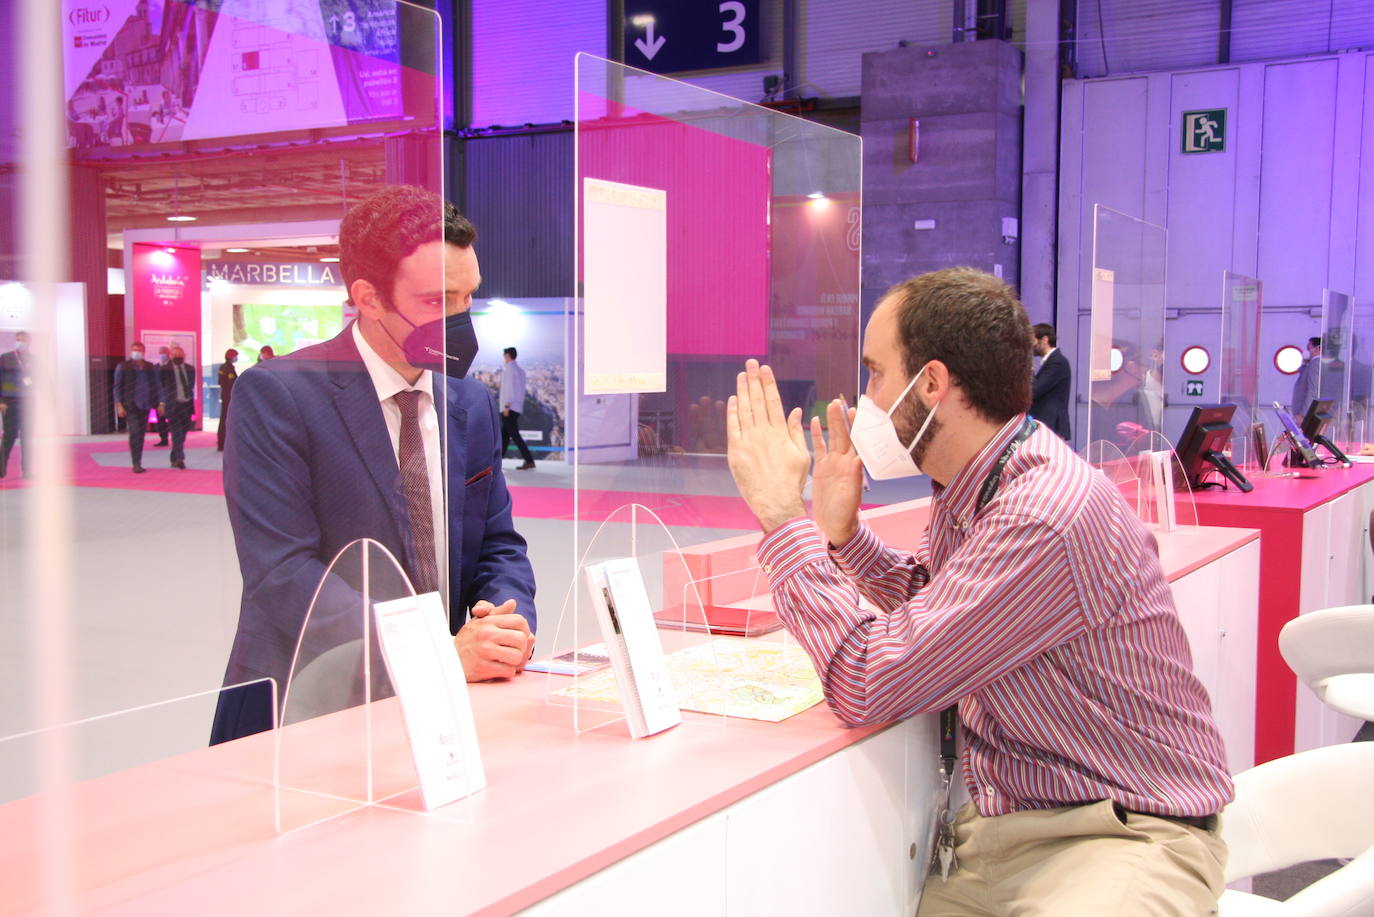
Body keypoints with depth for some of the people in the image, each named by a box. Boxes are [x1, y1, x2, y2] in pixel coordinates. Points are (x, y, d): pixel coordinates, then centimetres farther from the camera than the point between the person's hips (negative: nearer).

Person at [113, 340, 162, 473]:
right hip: (130, 406, -4)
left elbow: (157, 386, 14)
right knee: (134, 433, -13)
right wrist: (119, 405, -8)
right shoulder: (123, 367, 2)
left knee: (141, 434, 6)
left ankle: (138, 463, 14)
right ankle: (136, 464, -13)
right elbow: (117, 387, 1)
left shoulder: (150, 368, 11)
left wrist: (160, 403, 5)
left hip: (145, 406, 4)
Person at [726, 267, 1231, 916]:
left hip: (1122, 834, -8)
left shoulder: (1046, 514, -25)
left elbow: (866, 685, -24)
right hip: (993, 825, 8)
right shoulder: (966, 485, 4)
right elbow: (924, 599, 23)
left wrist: (782, 512, -17)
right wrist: (839, 529, 6)